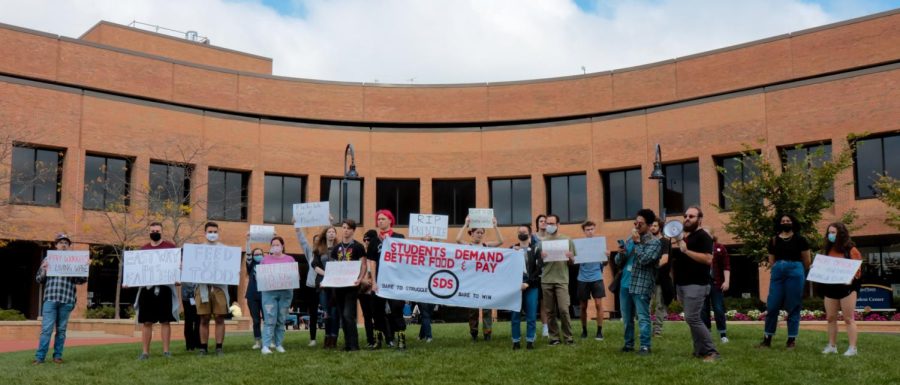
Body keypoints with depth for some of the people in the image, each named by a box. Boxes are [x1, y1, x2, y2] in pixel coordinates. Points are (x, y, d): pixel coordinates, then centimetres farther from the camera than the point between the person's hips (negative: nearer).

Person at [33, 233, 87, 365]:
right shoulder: (48, 259, 12)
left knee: (61, 330, 6)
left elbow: (83, 280, 10)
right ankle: (40, 356, -3)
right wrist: (44, 271, -8)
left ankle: (58, 355, 12)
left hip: (66, 300, 1)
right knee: (46, 329, -6)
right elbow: (39, 279, 13)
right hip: (50, 298, -1)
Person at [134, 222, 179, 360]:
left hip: (164, 287, -3)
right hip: (146, 287, 3)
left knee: (165, 321, 0)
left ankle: (166, 351, 4)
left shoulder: (170, 247, 4)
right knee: (146, 322, 3)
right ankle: (145, 352, 6)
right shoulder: (143, 249, 13)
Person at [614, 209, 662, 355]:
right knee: (627, 318, 12)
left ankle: (645, 346, -2)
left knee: (643, 318, -6)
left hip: (641, 286, -6)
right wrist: (620, 253, -7)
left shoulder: (654, 242, -5)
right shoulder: (630, 239, 15)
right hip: (625, 284, 7)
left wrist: (637, 242, -12)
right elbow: (618, 262, 15)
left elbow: (644, 260, -20)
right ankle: (629, 344, 21)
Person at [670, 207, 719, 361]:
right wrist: (674, 244, 4)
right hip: (682, 284, 9)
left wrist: (686, 250, -24)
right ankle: (700, 351, 15)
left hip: (696, 285, -9)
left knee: (692, 318, -15)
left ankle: (711, 351, -8)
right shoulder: (683, 236, 18)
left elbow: (708, 259, -21)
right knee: (693, 319, 10)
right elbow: (674, 257, 23)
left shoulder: (703, 236, -8)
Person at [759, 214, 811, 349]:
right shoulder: (774, 240, 12)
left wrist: (803, 275, 15)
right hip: (777, 272, 3)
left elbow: (806, 261, 7)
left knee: (793, 307, 1)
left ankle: (792, 339, 9)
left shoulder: (800, 239, 3)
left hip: (795, 272, -2)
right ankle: (767, 338, 9)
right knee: (772, 306, 0)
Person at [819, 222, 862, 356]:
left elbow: (857, 269, -7)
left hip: (847, 287, -6)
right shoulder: (828, 250, 13)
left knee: (848, 318, -4)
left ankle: (852, 348, -1)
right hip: (830, 287, 6)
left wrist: (851, 278, -23)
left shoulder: (851, 250, -5)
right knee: (830, 318, 8)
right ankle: (832, 346, 15)